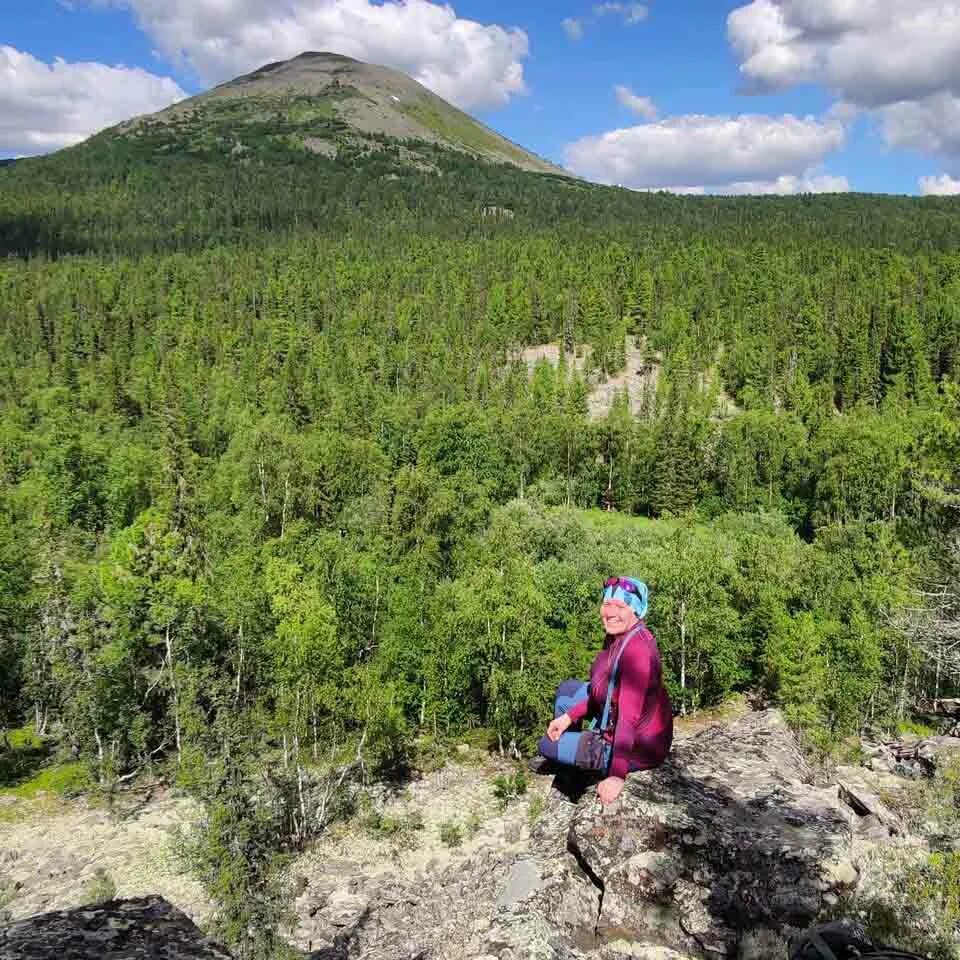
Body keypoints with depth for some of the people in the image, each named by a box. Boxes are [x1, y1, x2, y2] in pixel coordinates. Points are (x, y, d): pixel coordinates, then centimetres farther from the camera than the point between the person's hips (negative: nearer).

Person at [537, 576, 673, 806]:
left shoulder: (637, 649, -30)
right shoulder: (616, 636, -2)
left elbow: (629, 717, -34)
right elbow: (602, 689, 11)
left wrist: (617, 776, -35)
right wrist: (569, 716, 3)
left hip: (639, 748, -9)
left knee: (547, 745, -1)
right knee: (567, 688, 19)